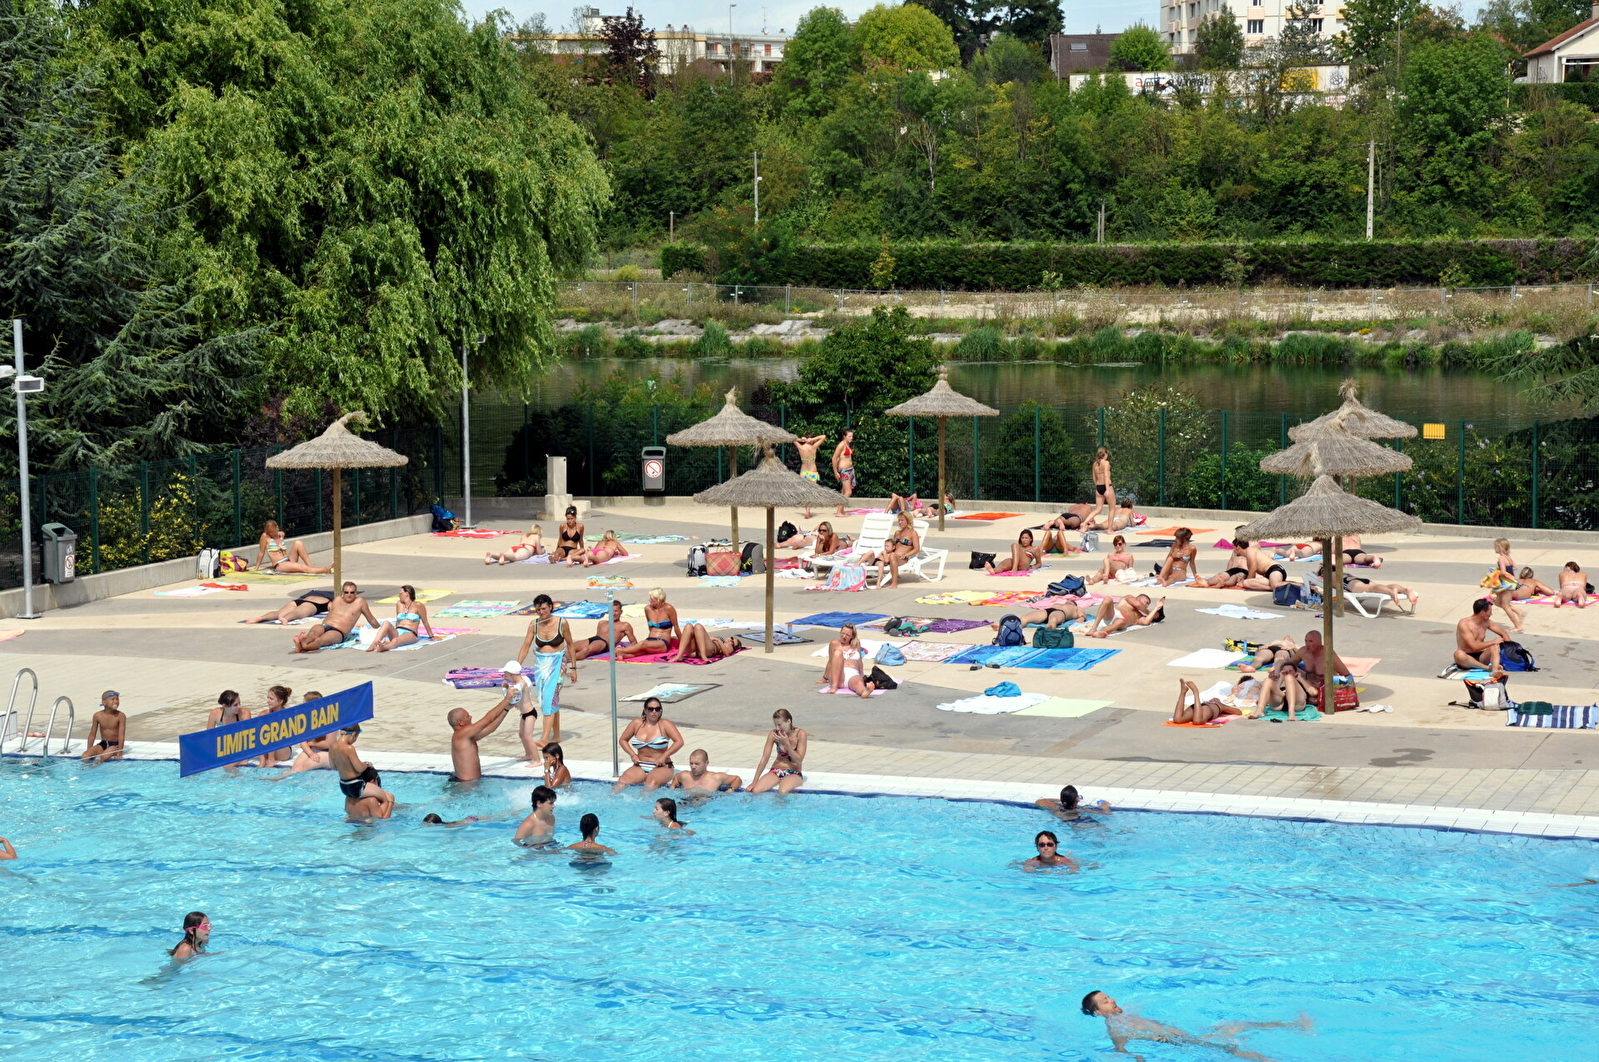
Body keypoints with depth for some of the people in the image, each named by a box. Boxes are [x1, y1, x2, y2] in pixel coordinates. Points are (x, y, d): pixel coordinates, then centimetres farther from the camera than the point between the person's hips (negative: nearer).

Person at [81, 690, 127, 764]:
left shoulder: (120, 716, -11)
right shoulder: (98, 716, -3)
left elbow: (121, 735, -15)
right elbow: (92, 735, 5)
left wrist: (120, 750, -25)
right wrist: (89, 751, 1)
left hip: (115, 744, -3)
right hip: (103, 744, 3)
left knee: (102, 757, -32)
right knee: (85, 756, -20)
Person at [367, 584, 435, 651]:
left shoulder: (417, 605, 5)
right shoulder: (399, 604, 22)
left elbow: (425, 623, 9)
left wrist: (431, 636, 15)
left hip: (410, 634, -5)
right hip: (397, 633, 5)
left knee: (396, 640, -39)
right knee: (386, 623, -29)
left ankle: (384, 647, -74)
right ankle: (374, 644, -51)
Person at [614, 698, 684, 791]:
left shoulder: (665, 724, -2)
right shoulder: (637, 723, 8)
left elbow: (679, 742, -10)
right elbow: (622, 740, 18)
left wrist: (664, 756, -16)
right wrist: (633, 755, 2)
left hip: (661, 767, -3)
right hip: (640, 767, 3)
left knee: (651, 783, -37)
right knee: (623, 780, -26)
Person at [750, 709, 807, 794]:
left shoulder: (800, 734, -11)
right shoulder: (773, 734, -5)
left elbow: (799, 760, -12)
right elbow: (764, 758, -5)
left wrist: (786, 744, -22)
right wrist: (754, 782, -10)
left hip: (794, 774, -2)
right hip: (776, 771, 2)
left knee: (782, 792, -36)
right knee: (756, 790, -27)